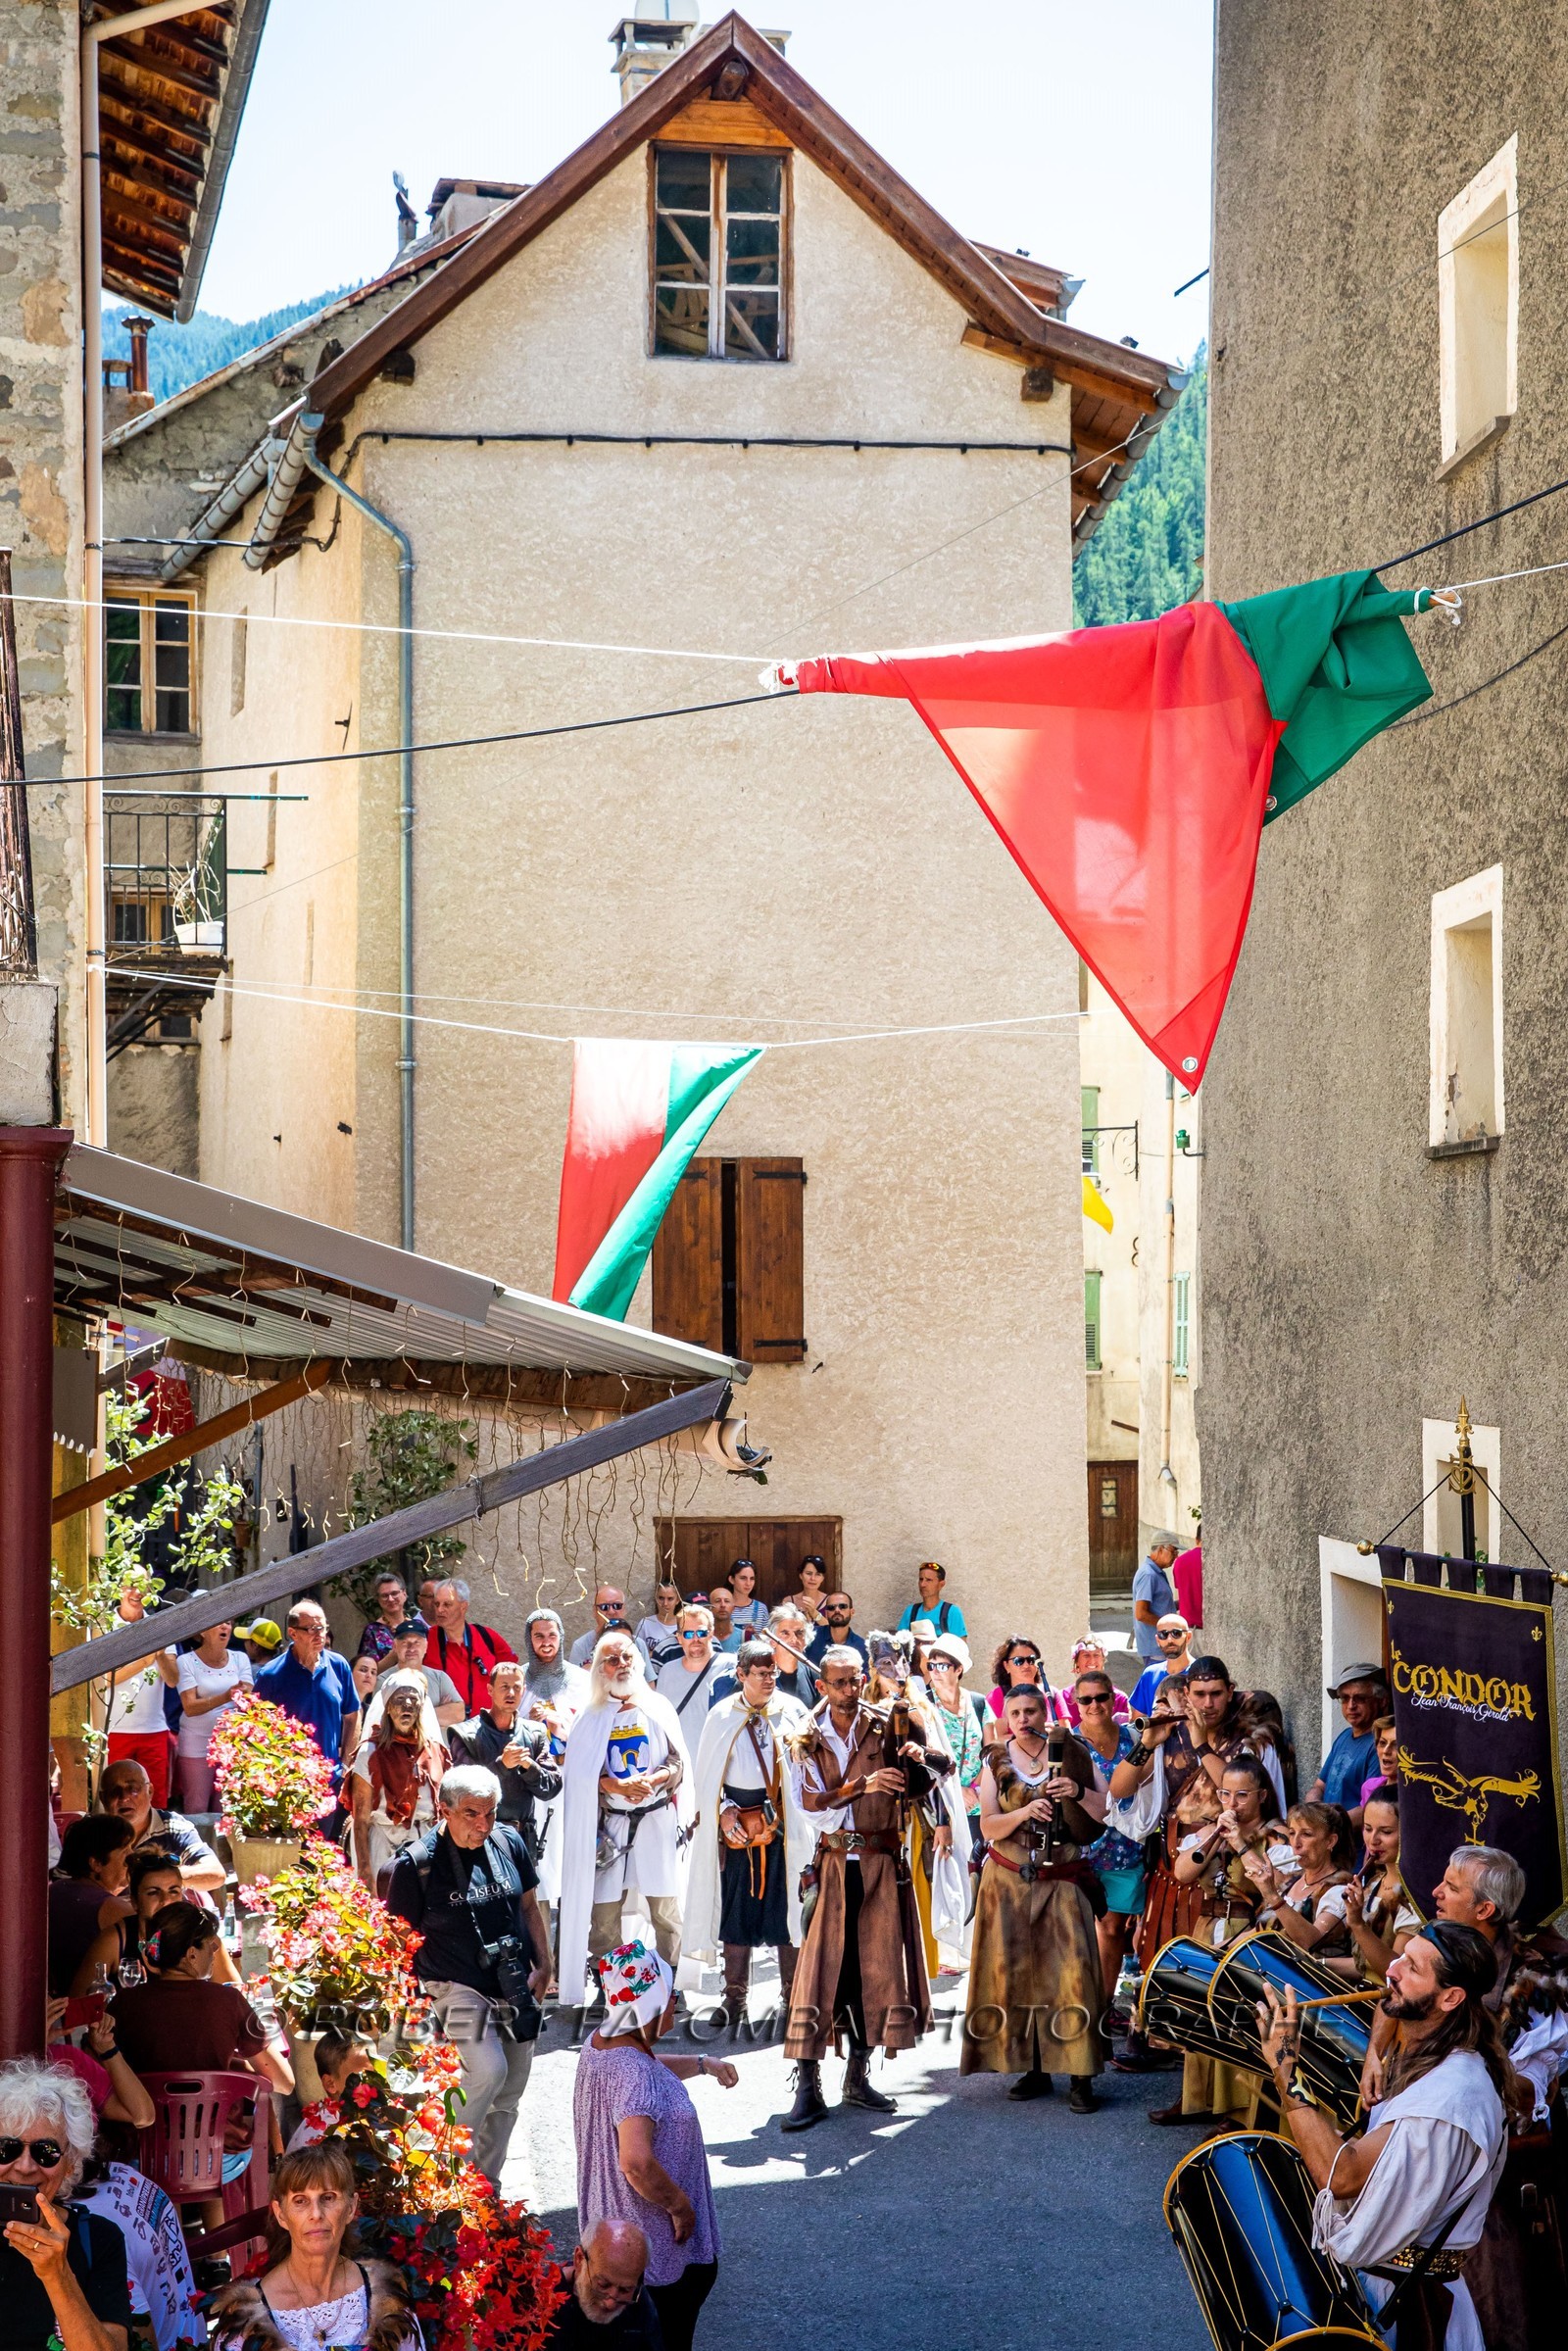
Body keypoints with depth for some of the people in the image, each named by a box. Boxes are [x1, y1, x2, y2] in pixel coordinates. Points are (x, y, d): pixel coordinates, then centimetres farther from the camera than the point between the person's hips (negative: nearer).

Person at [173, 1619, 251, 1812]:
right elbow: (190, 1707, -14)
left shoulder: (240, 1659, 7)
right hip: (197, 1747, -3)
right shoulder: (187, 1662, -5)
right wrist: (224, 1698, -29)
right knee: (197, 1809, -4)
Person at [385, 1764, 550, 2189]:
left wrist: (542, 1966, 8)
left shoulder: (509, 1843, 3)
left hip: (515, 1989, 5)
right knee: (488, 2070, -26)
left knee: (508, 2095, 9)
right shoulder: (417, 1862, -11)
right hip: (457, 1987, -5)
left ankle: (487, 2185, 24)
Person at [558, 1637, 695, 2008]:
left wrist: (655, 1779, -14)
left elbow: (679, 1763, 6)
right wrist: (618, 1786, -16)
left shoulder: (659, 1709, 9)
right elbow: (581, 1772, 0)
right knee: (604, 1909, -3)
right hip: (610, 1823, 0)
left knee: (666, 1908, -3)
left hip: (657, 1820, 0)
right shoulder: (592, 1718, 7)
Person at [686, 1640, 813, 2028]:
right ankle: (735, 1996, 10)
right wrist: (724, 1811, -6)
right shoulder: (722, 1716, 5)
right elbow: (708, 1774, 6)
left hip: (783, 1824, 0)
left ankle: (794, 1993, 9)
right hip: (736, 1825, 0)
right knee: (736, 1908, 2)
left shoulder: (792, 1711, 4)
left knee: (786, 1906, 0)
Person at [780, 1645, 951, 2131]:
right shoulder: (807, 1741, 1)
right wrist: (865, 1786, -24)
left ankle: (858, 2077, 17)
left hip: (882, 1866, 2)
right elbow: (816, 1807, -11)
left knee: (877, 1968, 5)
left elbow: (944, 1764, 4)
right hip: (832, 1866, -2)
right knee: (819, 1968, -6)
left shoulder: (886, 1731, 4)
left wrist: (921, 1754, -18)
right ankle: (808, 2090, -6)